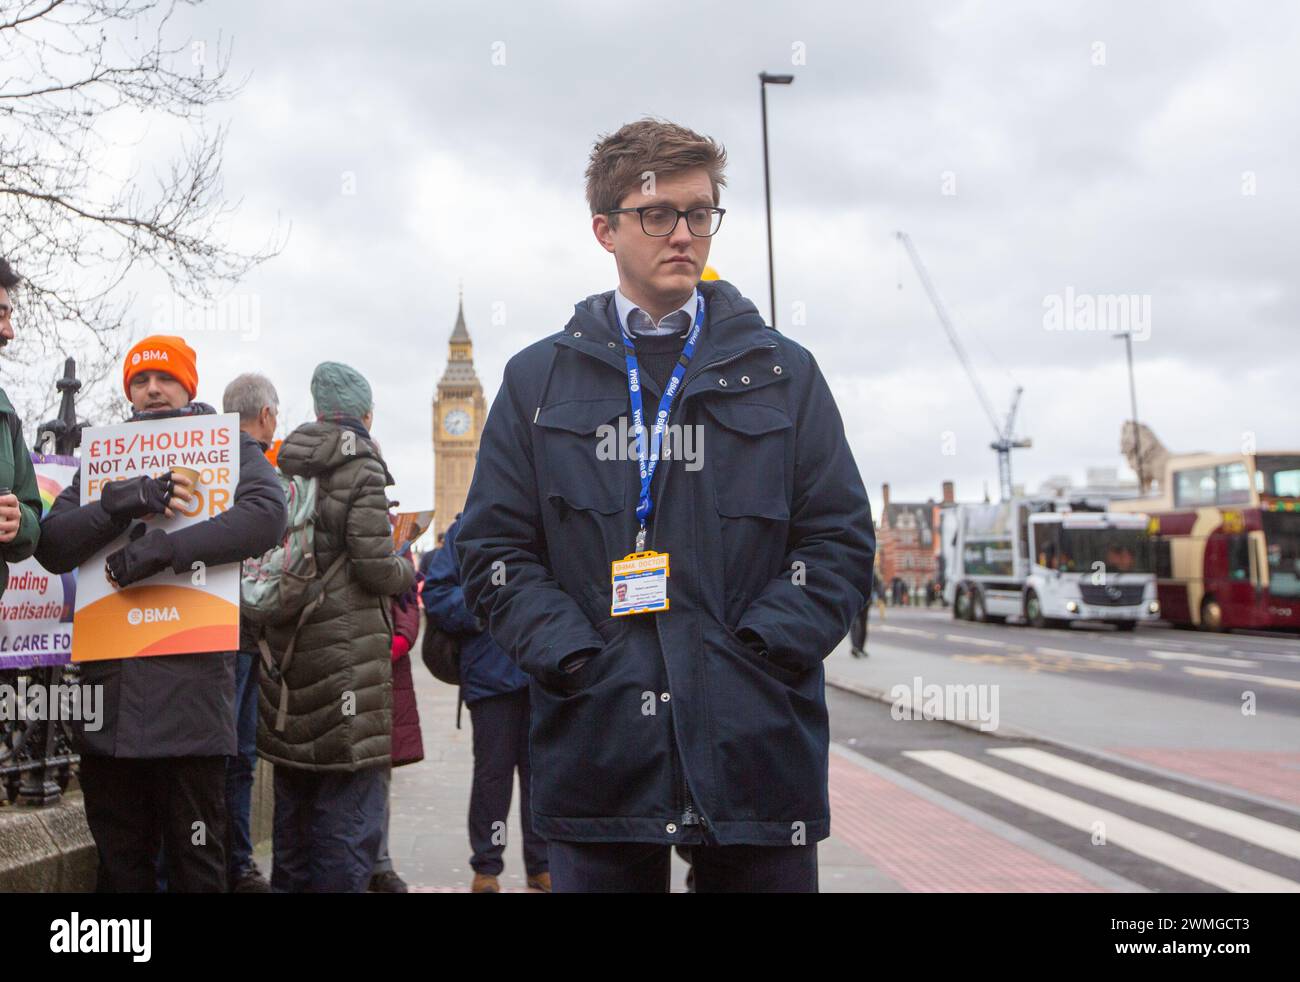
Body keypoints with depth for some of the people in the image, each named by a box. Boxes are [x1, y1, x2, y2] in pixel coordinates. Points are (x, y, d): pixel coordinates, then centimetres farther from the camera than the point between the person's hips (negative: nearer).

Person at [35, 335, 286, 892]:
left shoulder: (229, 447, 7)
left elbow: (267, 514, -14)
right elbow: (52, 547, 4)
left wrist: (163, 549, -20)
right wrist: (122, 502, -13)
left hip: (189, 687, -4)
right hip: (109, 685, 4)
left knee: (195, 863, 3)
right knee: (120, 865, 12)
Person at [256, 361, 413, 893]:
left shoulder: (285, 468, 11)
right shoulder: (362, 469, -10)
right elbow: (374, 566, -15)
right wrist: (408, 569, 5)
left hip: (287, 645, 7)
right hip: (347, 647, -7)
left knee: (294, 790, 18)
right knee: (351, 792, -2)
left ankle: (290, 880, 28)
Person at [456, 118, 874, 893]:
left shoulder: (784, 373, 9)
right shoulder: (539, 380, 9)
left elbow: (842, 539, 5)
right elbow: (495, 549, 5)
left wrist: (759, 650, -9)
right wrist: (576, 660, -9)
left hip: (757, 745, 1)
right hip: (597, 750, 0)